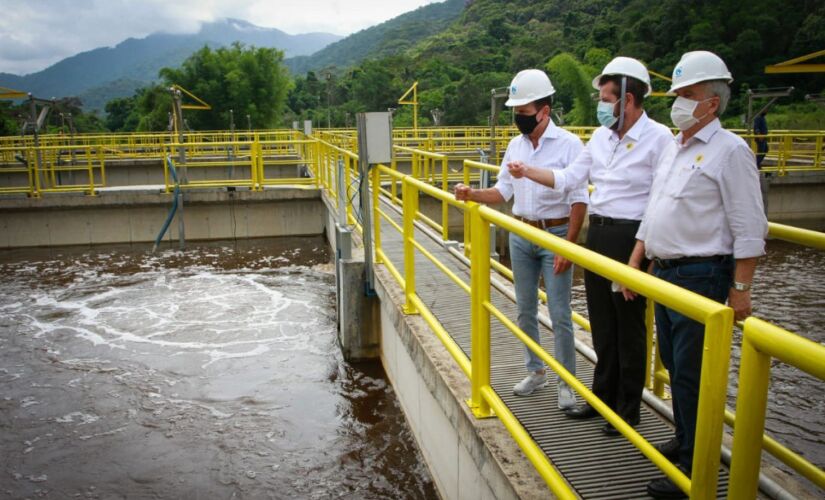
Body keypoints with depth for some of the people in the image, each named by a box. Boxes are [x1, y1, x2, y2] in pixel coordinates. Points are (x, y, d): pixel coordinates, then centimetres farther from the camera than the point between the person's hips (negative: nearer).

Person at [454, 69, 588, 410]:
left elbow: (579, 201, -13)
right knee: (525, 309, 14)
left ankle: (568, 383, 15)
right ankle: (535, 371, 31)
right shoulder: (515, 145, 6)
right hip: (520, 235, 6)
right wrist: (472, 194, -7)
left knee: (559, 314, -1)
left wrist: (568, 247, -17)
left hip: (555, 235, -6)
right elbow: (503, 191, 10)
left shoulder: (568, 144, -11)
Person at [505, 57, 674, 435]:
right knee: (602, 324, 16)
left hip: (631, 238, -7)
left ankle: (628, 408, 21)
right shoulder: (601, 136, 10)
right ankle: (603, 397, 31)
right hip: (597, 234, 7)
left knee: (629, 328, 5)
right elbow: (569, 178, 14)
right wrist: (528, 172, 5)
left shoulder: (658, 138, -11)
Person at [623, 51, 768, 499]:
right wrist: (634, 261, 15)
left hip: (701, 276, -8)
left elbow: (749, 229, -14)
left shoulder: (729, 150, -11)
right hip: (664, 271, 8)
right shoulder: (674, 148, 14)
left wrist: (740, 289, -16)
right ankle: (684, 439, 35)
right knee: (674, 363, 18)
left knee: (691, 372, -3)